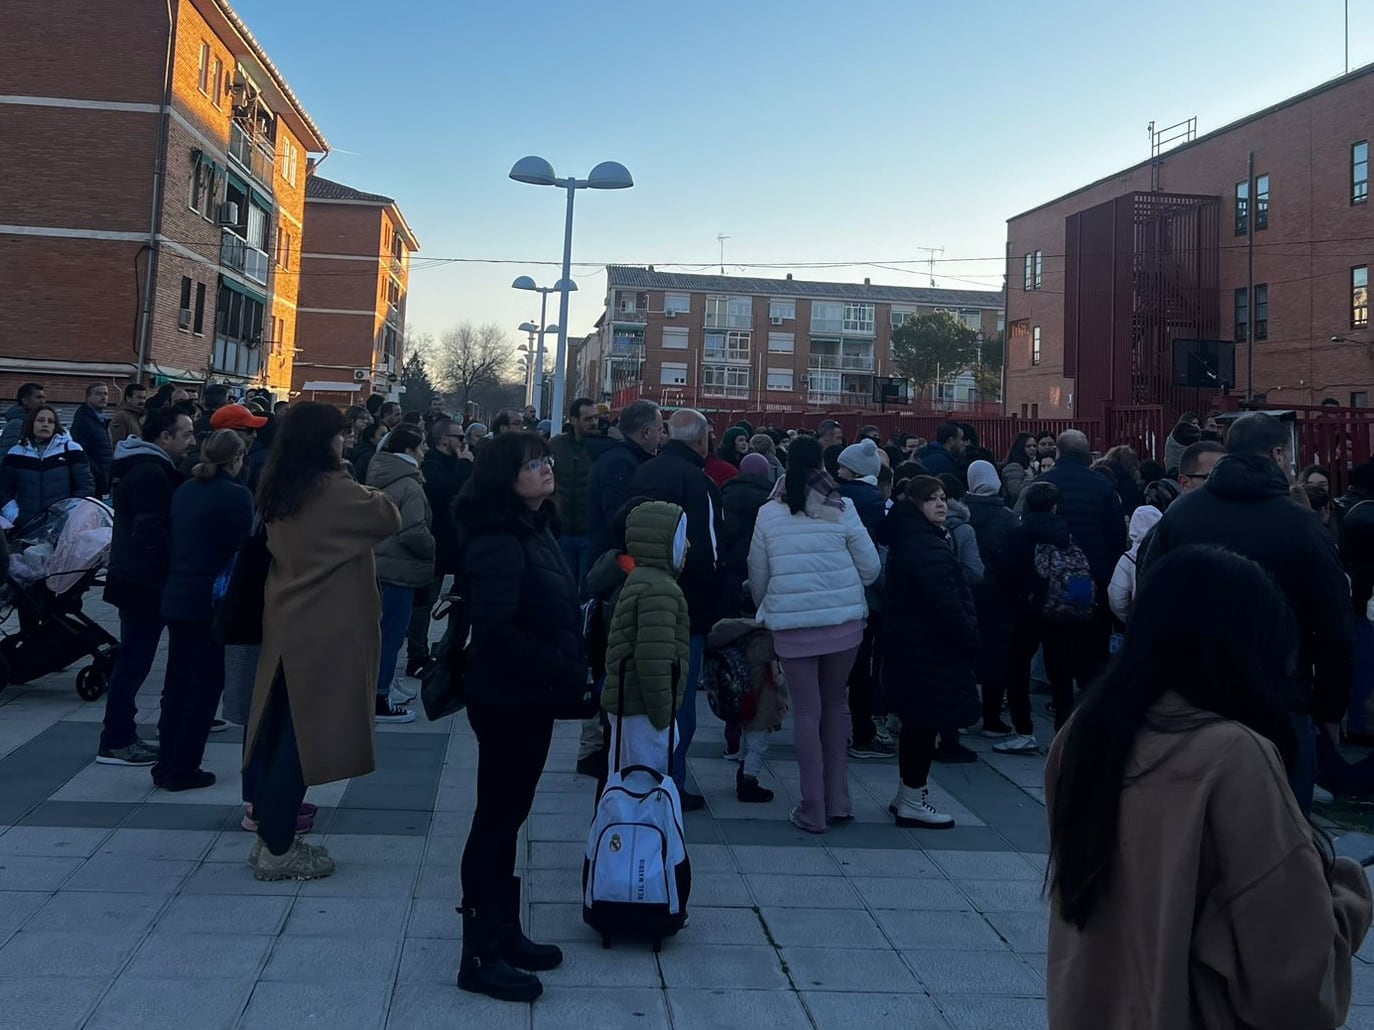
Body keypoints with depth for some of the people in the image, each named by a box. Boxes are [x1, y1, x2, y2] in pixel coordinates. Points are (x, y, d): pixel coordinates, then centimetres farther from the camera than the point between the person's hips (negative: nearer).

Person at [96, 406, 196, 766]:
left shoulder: (141, 467, 15)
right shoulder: (151, 473, -18)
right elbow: (153, 533, -25)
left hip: (135, 577, 10)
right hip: (146, 583, -10)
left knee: (132, 658, 15)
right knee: (134, 660, -4)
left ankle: (121, 735, 23)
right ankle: (116, 742, 3)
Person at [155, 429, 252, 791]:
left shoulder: (184, 490, 9)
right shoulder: (236, 495, -13)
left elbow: (176, 541, 15)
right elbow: (241, 550, -13)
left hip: (177, 598, 7)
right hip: (213, 601, -7)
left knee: (176, 681, 14)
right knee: (205, 684, 3)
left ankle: (166, 765, 19)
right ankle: (183, 769, 6)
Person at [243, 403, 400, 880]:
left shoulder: (279, 491, 7)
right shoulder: (334, 491, -18)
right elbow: (390, 519, -11)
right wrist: (370, 491, 6)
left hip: (287, 624, 9)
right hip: (326, 630, -8)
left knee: (280, 727, 15)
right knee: (305, 733, -3)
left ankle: (269, 827, 24)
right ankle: (277, 849, 2)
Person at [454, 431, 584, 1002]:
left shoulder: (533, 529, 10)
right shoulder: (497, 541, -21)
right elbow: (496, 629, -29)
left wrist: (569, 668, 5)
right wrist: (564, 669, -21)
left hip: (529, 694, 9)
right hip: (506, 697, -9)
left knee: (508, 814, 18)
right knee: (497, 818, 0)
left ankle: (503, 931, 32)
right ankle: (480, 954, 12)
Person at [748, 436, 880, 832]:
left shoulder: (768, 514, 1)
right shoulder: (841, 510, -2)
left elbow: (757, 575, 6)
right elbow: (871, 567, 1)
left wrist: (765, 611, 24)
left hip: (791, 625, 0)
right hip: (843, 621, 0)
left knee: (807, 712, 6)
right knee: (835, 704, 16)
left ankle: (813, 810, 9)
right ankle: (837, 800, 21)